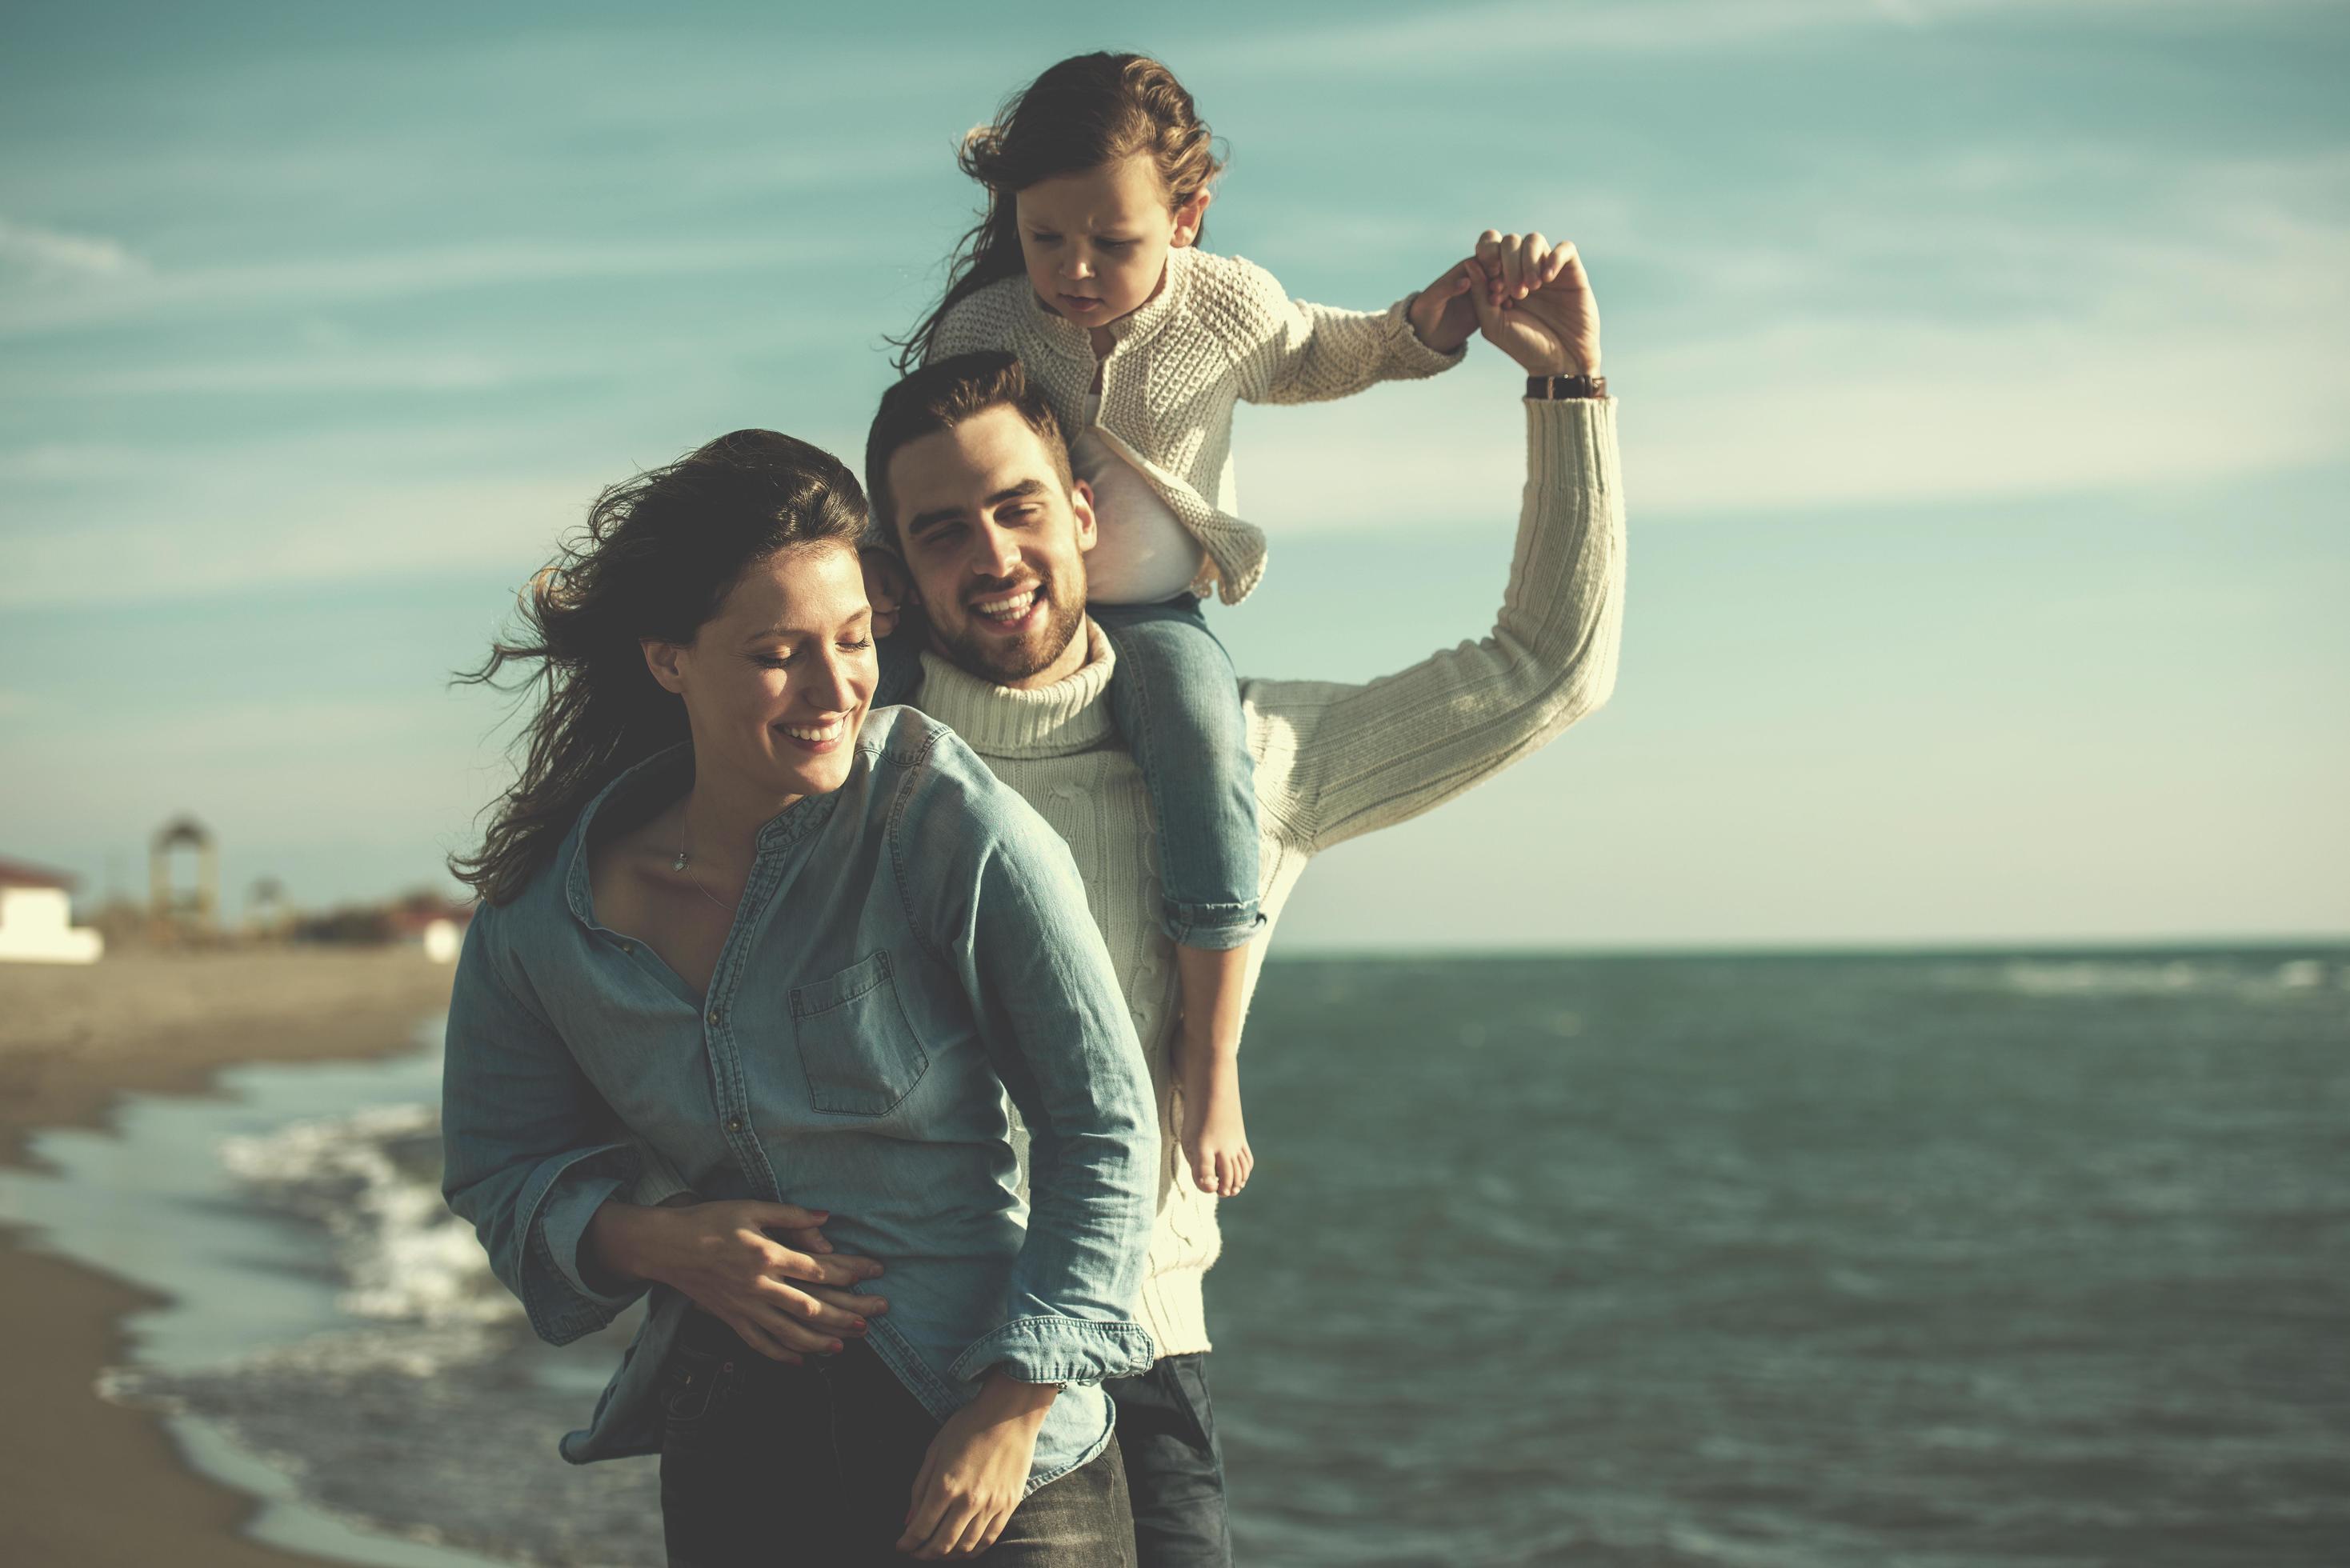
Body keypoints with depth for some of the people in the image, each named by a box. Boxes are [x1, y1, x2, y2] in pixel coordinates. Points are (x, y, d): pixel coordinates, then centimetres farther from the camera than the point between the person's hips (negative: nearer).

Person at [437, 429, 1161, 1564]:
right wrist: (656, 1244, -11)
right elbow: (503, 1170, 9)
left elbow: (1103, 1131, -9)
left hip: (975, 1438, -3)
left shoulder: (954, 828, -13)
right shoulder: (544, 912, -4)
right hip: (726, 1447, 3)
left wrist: (1012, 1409, -13)